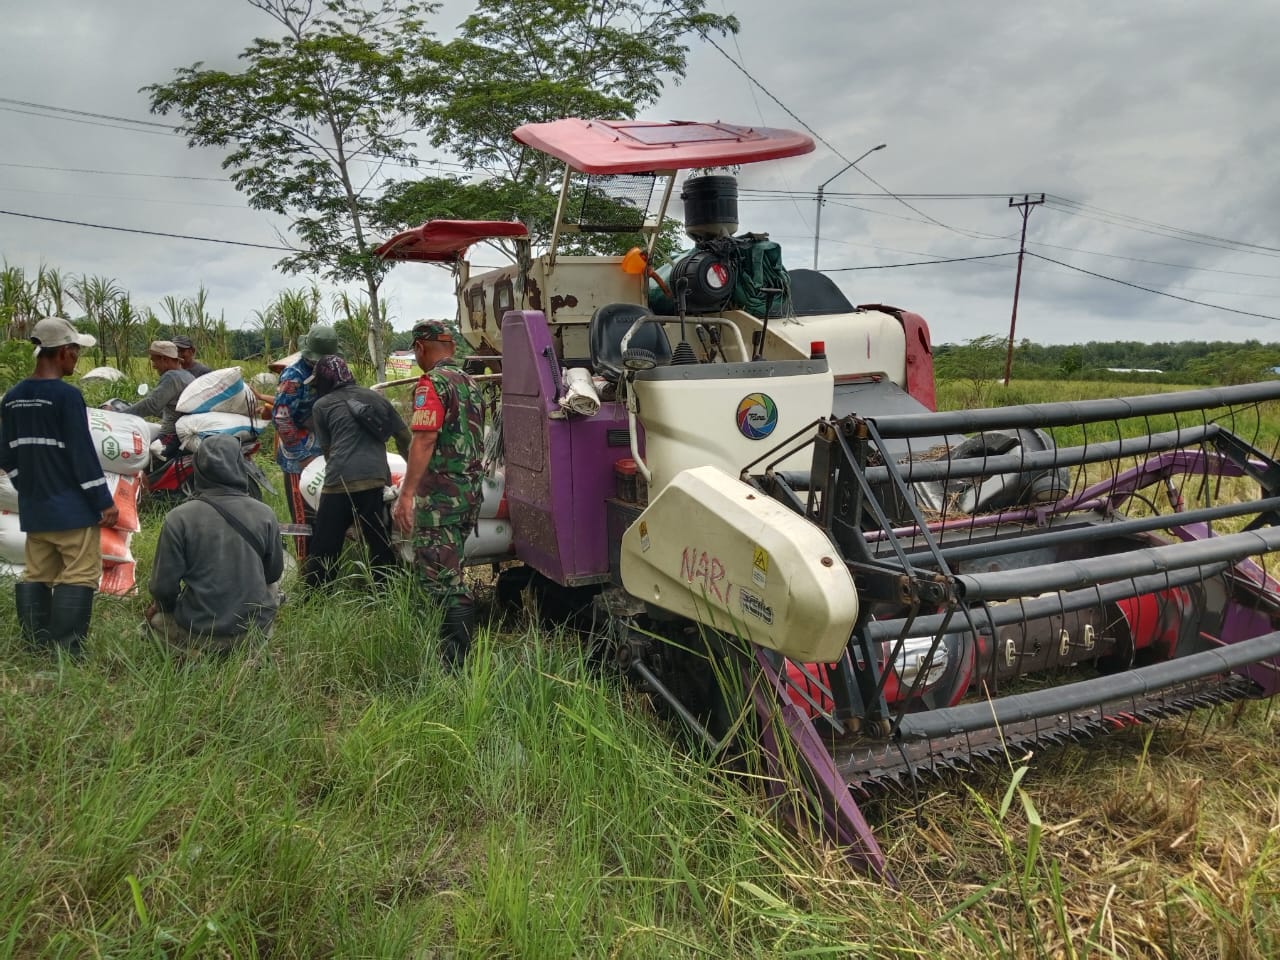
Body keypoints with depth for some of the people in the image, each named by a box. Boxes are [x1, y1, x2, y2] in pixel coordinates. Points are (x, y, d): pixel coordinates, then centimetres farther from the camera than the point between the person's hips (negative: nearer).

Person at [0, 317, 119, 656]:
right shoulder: (66, 395, -16)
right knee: (79, 576, -2)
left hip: (34, 508, 8)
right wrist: (104, 501, -11)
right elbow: (83, 453, -17)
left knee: (37, 576, 14)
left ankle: (36, 649, 20)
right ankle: (66, 651, -3)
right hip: (72, 508, -8)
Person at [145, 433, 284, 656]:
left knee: (155, 616, 29)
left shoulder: (179, 517, -14)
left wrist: (161, 605, 13)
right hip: (256, 627, 3)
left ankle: (194, 654, 6)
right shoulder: (264, 514, -7)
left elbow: (164, 585, -9)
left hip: (199, 632, -2)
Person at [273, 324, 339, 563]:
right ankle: (307, 563, 5)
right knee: (305, 514, -3)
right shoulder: (294, 375, -14)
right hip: (300, 454, -7)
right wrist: (303, 455, -18)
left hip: (323, 450, 7)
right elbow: (280, 417, -19)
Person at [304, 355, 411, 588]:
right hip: (377, 480, 3)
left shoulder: (321, 406, 12)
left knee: (325, 547, 6)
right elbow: (404, 437, 23)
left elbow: (326, 449, 16)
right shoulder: (376, 397, 21)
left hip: (340, 482, -3)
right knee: (381, 544, 13)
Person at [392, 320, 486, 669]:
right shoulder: (470, 384, 16)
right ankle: (454, 650, 28)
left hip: (440, 495, -9)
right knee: (450, 573, 20)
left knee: (438, 576, -9)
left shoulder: (432, 383, -11)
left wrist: (406, 495, -25)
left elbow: (424, 440, -22)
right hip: (470, 492, 9)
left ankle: (456, 664, -16)